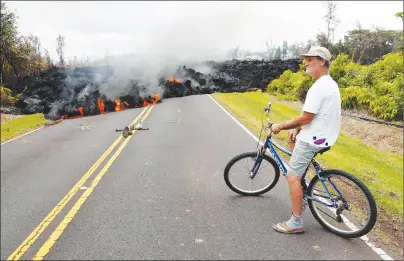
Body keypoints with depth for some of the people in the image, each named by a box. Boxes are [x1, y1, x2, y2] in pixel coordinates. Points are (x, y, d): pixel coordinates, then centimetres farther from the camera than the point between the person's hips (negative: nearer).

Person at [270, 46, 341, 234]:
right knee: (292, 136, 33)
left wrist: (280, 126, -12)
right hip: (322, 135, 11)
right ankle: (298, 174, 32)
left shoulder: (319, 86, -21)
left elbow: (305, 118, -24)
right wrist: (298, 128, 12)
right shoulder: (329, 83, 13)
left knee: (293, 177, -7)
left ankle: (296, 223, -1)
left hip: (313, 139, -11)